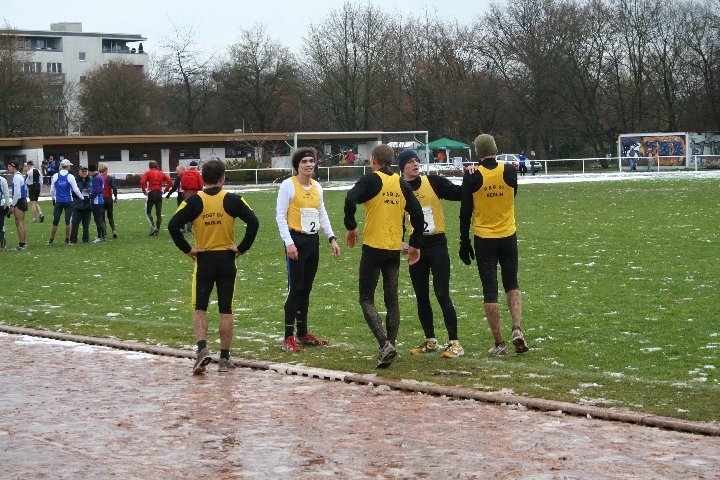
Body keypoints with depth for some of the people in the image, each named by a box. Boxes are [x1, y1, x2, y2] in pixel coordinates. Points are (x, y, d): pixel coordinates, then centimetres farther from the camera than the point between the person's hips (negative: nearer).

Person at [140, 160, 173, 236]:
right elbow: (170, 182, 3)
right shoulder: (161, 173, 10)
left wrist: (144, 191, -4)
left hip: (151, 193, -3)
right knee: (159, 213, 9)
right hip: (159, 194, 3)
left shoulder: (148, 173, -1)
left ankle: (153, 226, -11)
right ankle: (157, 230, 9)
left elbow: (142, 182, -16)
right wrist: (165, 190, 7)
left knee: (148, 212, 8)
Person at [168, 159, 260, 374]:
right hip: (227, 260, 1)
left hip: (203, 259, -1)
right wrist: (242, 248, -4)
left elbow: (173, 225, -12)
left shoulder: (194, 201, -5)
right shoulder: (233, 200, -4)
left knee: (199, 308, 9)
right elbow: (253, 222, -11)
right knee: (226, 310, 8)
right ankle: (225, 358, 11)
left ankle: (202, 349, -12)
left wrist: (187, 249, -4)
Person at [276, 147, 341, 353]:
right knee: (295, 289, -7)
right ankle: (288, 337, -3)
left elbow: (322, 214, 20)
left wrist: (331, 238, 13)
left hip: (313, 240, 6)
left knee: (306, 289, 12)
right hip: (296, 240, -6)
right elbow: (280, 215, -10)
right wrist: (289, 242, -18)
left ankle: (303, 334, 20)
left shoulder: (317, 186, 12)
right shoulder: (288, 185, -7)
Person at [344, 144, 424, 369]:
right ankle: (390, 346, 11)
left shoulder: (371, 180, -6)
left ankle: (385, 344, -17)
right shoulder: (402, 184, 8)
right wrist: (415, 244, 16)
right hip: (395, 249, 5)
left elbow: (350, 200, -21)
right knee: (392, 300, 12)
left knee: (366, 299, 0)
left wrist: (351, 227, -7)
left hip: (373, 247, -5)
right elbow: (417, 214, 7)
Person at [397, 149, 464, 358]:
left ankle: (455, 343, -3)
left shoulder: (434, 182, -5)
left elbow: (459, 194, -10)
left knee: (442, 294, -8)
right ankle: (430, 341, 23)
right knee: (421, 297, 9)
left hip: (437, 244, -3)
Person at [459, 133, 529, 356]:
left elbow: (465, 212, -6)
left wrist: (464, 243, 2)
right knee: (512, 285, 18)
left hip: (484, 240, -2)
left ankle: (499, 344, 3)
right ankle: (517, 330, -2)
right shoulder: (510, 171, -6)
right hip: (508, 237, 2)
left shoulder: (472, 177, -10)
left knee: (490, 291, 3)